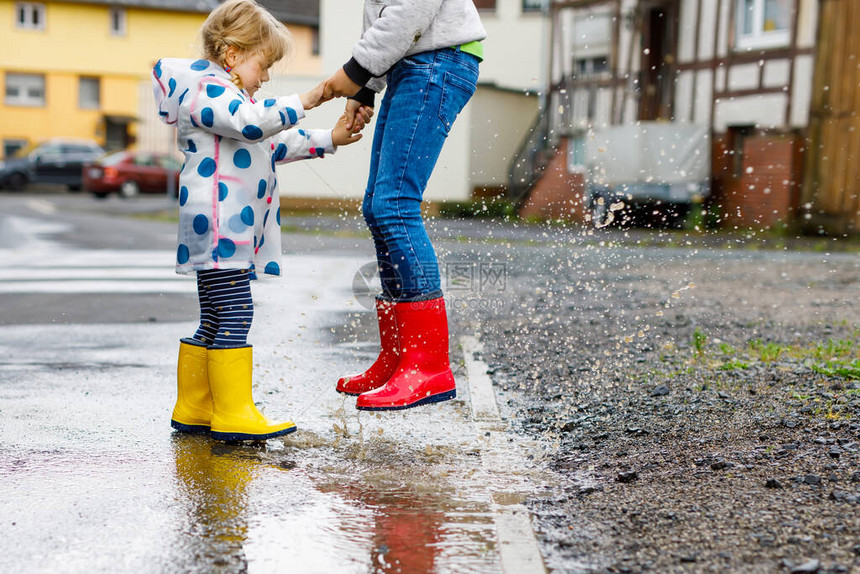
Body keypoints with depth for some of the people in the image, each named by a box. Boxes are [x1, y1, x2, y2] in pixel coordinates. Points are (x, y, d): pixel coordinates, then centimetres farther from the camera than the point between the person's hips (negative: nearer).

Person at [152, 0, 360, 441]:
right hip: (217, 224, -11)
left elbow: (274, 145, 31)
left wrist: (329, 140, 26)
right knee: (233, 315, -11)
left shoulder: (229, 95, 26)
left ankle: (192, 410, 19)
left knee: (215, 319, 12)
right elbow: (252, 122, -26)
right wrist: (302, 102, -20)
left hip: (235, 229, 11)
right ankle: (233, 414, -7)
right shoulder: (203, 88, -8)